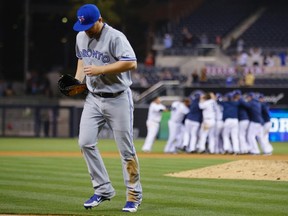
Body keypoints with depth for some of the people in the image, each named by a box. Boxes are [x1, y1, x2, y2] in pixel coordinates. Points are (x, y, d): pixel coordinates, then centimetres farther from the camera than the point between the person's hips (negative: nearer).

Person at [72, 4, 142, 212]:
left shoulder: (115, 37, -16)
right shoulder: (81, 36, 7)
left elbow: (131, 63, -25)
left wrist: (100, 70, -26)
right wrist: (77, 80, 8)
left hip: (118, 99, -6)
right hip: (93, 99, 6)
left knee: (126, 148, -1)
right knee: (85, 142, -6)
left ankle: (134, 196, 9)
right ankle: (103, 189, 5)